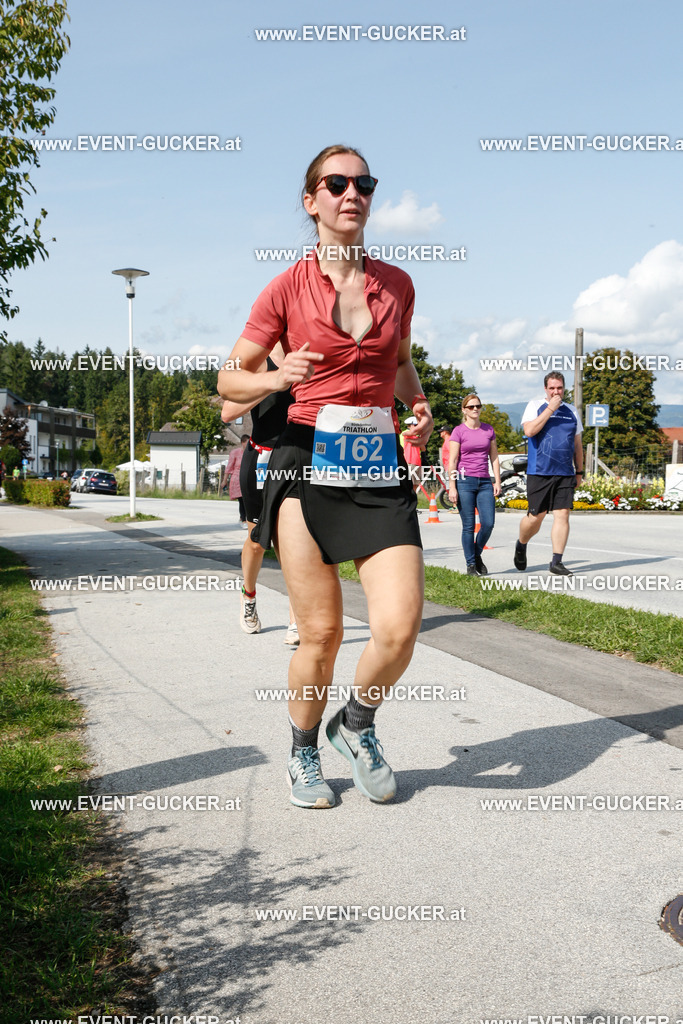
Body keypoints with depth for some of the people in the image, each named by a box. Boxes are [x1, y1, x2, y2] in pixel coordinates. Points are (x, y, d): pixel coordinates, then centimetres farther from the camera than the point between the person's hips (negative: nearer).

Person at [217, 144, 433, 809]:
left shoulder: (397, 284, 12)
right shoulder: (287, 289, 2)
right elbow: (230, 379, 6)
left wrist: (418, 404, 8)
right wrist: (276, 378, -15)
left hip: (381, 466, 3)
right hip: (308, 462, -2)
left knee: (399, 628, -10)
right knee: (320, 632, 0)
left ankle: (356, 725, 22)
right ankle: (303, 751, 28)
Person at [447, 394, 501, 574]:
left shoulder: (488, 429, 12)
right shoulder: (459, 431, 0)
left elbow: (494, 457, 15)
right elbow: (452, 461, -3)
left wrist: (497, 481, 8)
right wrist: (452, 487, -9)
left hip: (484, 482, 4)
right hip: (465, 481, -3)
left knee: (488, 523, -5)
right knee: (468, 526, -1)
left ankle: (477, 555, 20)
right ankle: (470, 564, 11)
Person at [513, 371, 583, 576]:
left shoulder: (571, 411, 16)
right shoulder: (535, 406, 3)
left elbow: (577, 445, 21)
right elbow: (529, 430, -16)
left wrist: (579, 471, 19)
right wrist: (551, 408, -13)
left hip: (565, 474, 4)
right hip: (539, 473, -3)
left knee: (562, 515, -5)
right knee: (535, 517, 0)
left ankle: (556, 562, 0)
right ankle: (521, 546, 29)